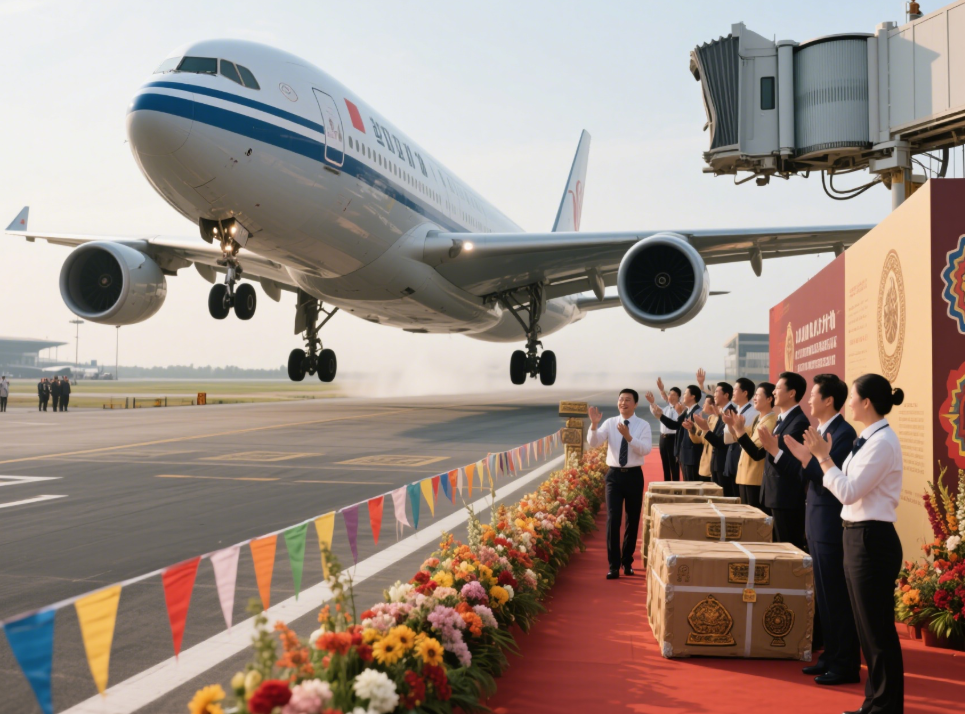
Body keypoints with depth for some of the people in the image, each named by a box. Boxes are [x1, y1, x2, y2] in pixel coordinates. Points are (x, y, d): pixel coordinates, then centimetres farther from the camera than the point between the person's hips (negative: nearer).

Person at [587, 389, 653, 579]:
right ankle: (614, 566, -3)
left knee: (633, 520, 11)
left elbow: (646, 449, -17)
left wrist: (629, 436, -29)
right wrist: (594, 424, -29)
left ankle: (627, 561, 28)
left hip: (634, 475, 0)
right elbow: (593, 442, -12)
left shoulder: (643, 425, -3)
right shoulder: (610, 423, 0)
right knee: (613, 519, -8)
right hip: (614, 475, 0)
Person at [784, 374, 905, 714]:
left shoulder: (882, 442, -18)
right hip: (857, 536, 10)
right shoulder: (868, 438, 12)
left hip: (872, 539, -10)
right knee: (866, 626, 17)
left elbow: (849, 492, -21)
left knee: (877, 628, 0)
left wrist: (824, 458, -14)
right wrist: (813, 458, 9)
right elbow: (848, 487, 9)